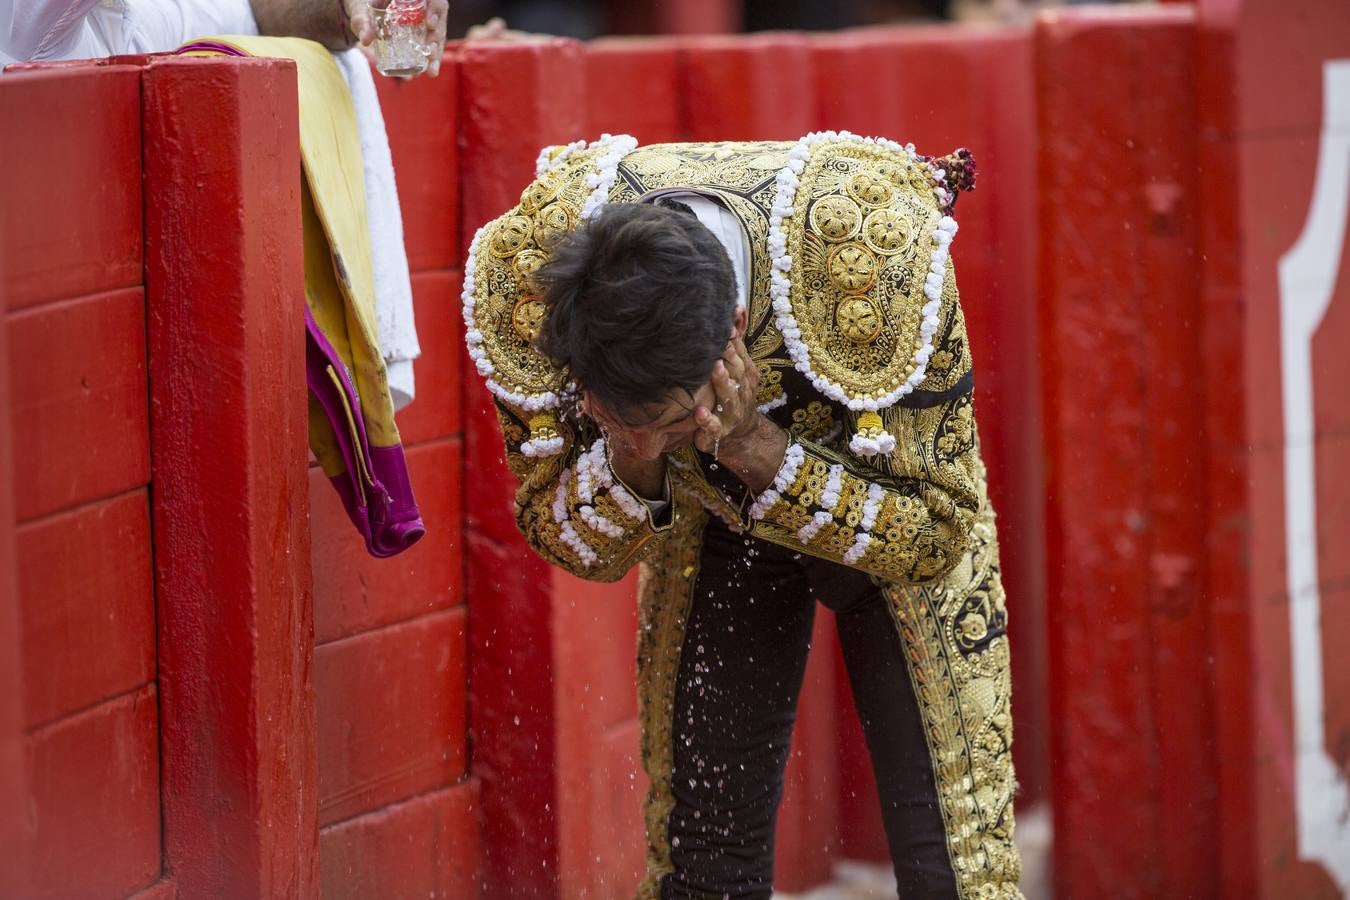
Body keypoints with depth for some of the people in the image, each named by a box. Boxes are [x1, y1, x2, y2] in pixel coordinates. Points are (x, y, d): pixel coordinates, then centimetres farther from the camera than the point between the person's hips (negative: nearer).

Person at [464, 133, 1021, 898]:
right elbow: (559, 534, -14)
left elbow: (937, 532, -26)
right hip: (715, 516, 3)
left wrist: (754, 449, -40)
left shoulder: (874, 258, -40)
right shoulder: (527, 269, -31)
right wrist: (629, 459, -37)